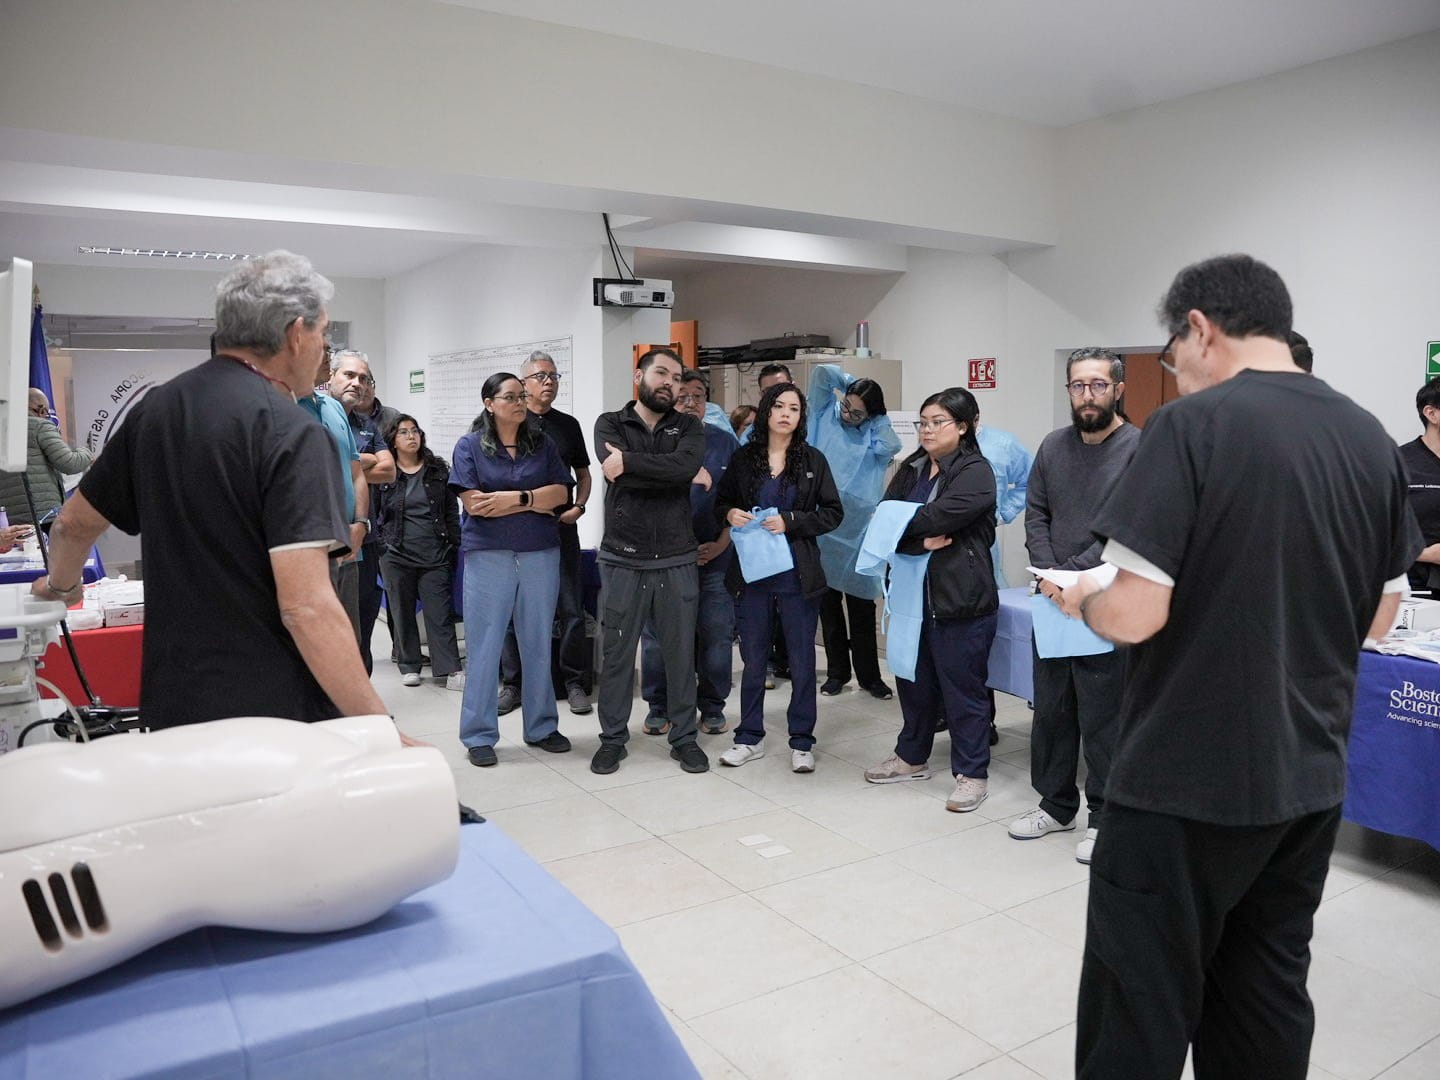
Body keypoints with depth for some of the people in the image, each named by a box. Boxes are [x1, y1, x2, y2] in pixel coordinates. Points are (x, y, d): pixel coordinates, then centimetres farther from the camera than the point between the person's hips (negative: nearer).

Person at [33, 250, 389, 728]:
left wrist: (61, 585, 39)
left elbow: (73, 524, 19)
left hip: (172, 706, 7)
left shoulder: (155, 407, 6)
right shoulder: (292, 434, -18)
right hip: (275, 712, -7)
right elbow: (306, 608, -26)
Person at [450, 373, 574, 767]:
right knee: (484, 646, 2)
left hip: (541, 555, 3)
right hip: (488, 556, -3)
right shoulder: (470, 446, 1)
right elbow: (473, 503, -10)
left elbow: (560, 493, 0)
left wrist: (516, 498, -13)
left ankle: (541, 727, 22)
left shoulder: (542, 444, 10)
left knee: (538, 644, 10)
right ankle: (479, 735, 13)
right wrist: (536, 502, -9)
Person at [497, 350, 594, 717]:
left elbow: (583, 474, 18)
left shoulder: (568, 424, 12)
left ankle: (574, 682, 12)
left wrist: (578, 507, 0)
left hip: (561, 525, 2)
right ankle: (512, 683, 16)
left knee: (571, 609, 2)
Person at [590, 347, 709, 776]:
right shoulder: (610, 424, 4)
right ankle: (612, 739, 23)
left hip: (677, 562, 1)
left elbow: (686, 463, -17)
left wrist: (629, 461, -18)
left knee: (680, 654, 8)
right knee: (616, 654, 8)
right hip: (623, 561, -1)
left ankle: (684, 737, 23)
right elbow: (619, 475, -16)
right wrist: (684, 474, -12)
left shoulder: (688, 427, 6)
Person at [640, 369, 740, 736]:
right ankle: (658, 706, 22)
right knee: (657, 636, 7)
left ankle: (712, 707, 21)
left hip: (714, 555, 1)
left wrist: (721, 543, -3)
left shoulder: (725, 442, 5)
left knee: (717, 636, 5)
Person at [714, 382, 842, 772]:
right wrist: (730, 514, -12)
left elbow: (832, 513, -2)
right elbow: (720, 504, 11)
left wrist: (790, 522, -15)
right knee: (753, 659, 11)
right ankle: (750, 738, 25)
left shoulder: (813, 460, 0)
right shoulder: (743, 458, 3)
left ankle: (801, 742, 20)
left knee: (802, 661, 7)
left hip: (798, 575, -1)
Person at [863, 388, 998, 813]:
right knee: (914, 679, 18)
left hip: (960, 597, -7)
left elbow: (939, 516, -22)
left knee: (961, 685, 1)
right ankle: (912, 756, 35)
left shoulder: (976, 473, -8)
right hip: (913, 591, 7)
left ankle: (972, 773, 15)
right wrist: (921, 542, -16)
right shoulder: (911, 469, 12)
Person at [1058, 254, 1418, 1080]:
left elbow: (1136, 614, -21)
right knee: (1267, 998, 19)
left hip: (1188, 778, -7)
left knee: (1142, 1012, 6)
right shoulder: (1372, 439, 4)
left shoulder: (1193, 425, -16)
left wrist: (1081, 602, 0)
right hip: (1311, 774, 7)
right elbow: (1381, 615, 12)